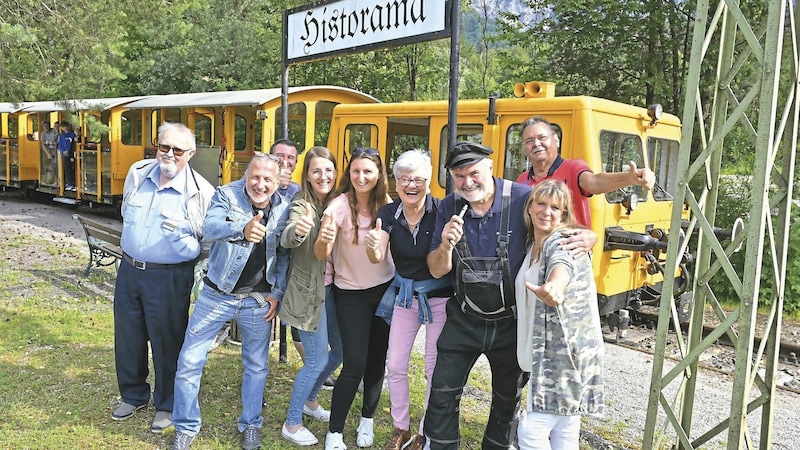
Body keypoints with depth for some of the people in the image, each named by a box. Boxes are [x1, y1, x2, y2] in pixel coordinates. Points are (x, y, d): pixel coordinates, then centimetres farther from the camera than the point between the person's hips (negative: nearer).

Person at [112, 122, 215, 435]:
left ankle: (167, 405, 28)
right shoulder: (137, 173, 0)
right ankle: (133, 395, 40)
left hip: (168, 277, -5)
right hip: (129, 269, 5)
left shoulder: (200, 192, -15)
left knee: (167, 342, 6)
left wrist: (182, 236, -27)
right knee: (127, 336, 18)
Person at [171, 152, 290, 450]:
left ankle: (251, 424, 35)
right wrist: (242, 229, -50)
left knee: (256, 365, 14)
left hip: (258, 300, 2)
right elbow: (210, 228, -30)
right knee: (190, 361, 4)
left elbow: (284, 255, 6)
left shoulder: (283, 208, -3)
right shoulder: (227, 195, -11)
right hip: (217, 295, -1)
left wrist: (276, 294, -1)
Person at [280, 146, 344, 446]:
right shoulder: (301, 204, -16)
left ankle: (309, 400, 40)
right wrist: (298, 230, -58)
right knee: (317, 359, -3)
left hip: (332, 288, 7)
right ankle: (292, 424, 15)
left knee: (340, 350, 16)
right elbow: (287, 240, -37)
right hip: (308, 291, -7)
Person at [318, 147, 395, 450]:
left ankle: (367, 421, 31)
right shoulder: (340, 205, -17)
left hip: (385, 288, 4)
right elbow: (321, 255, -26)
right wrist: (324, 240, -46)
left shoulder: (387, 204, -5)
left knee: (377, 359, 11)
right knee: (354, 364, -7)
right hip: (351, 294, -3)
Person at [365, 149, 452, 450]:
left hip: (439, 297, -4)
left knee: (435, 369, 8)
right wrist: (373, 246, -37)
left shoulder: (441, 212, -19)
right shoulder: (388, 213, -7)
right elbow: (378, 259, -14)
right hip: (404, 295, 4)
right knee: (395, 366, 11)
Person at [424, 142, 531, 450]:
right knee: (442, 393, 6)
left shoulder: (523, 199, -18)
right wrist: (446, 245, -26)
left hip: (511, 321, -1)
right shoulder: (449, 208, -8)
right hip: (464, 319, 2)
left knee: (507, 398, 18)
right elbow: (436, 271, -6)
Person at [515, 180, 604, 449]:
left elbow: (563, 265, -41)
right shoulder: (533, 244, 12)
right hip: (549, 351, 8)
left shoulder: (563, 241, -15)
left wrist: (554, 286, -61)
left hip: (565, 352, -8)